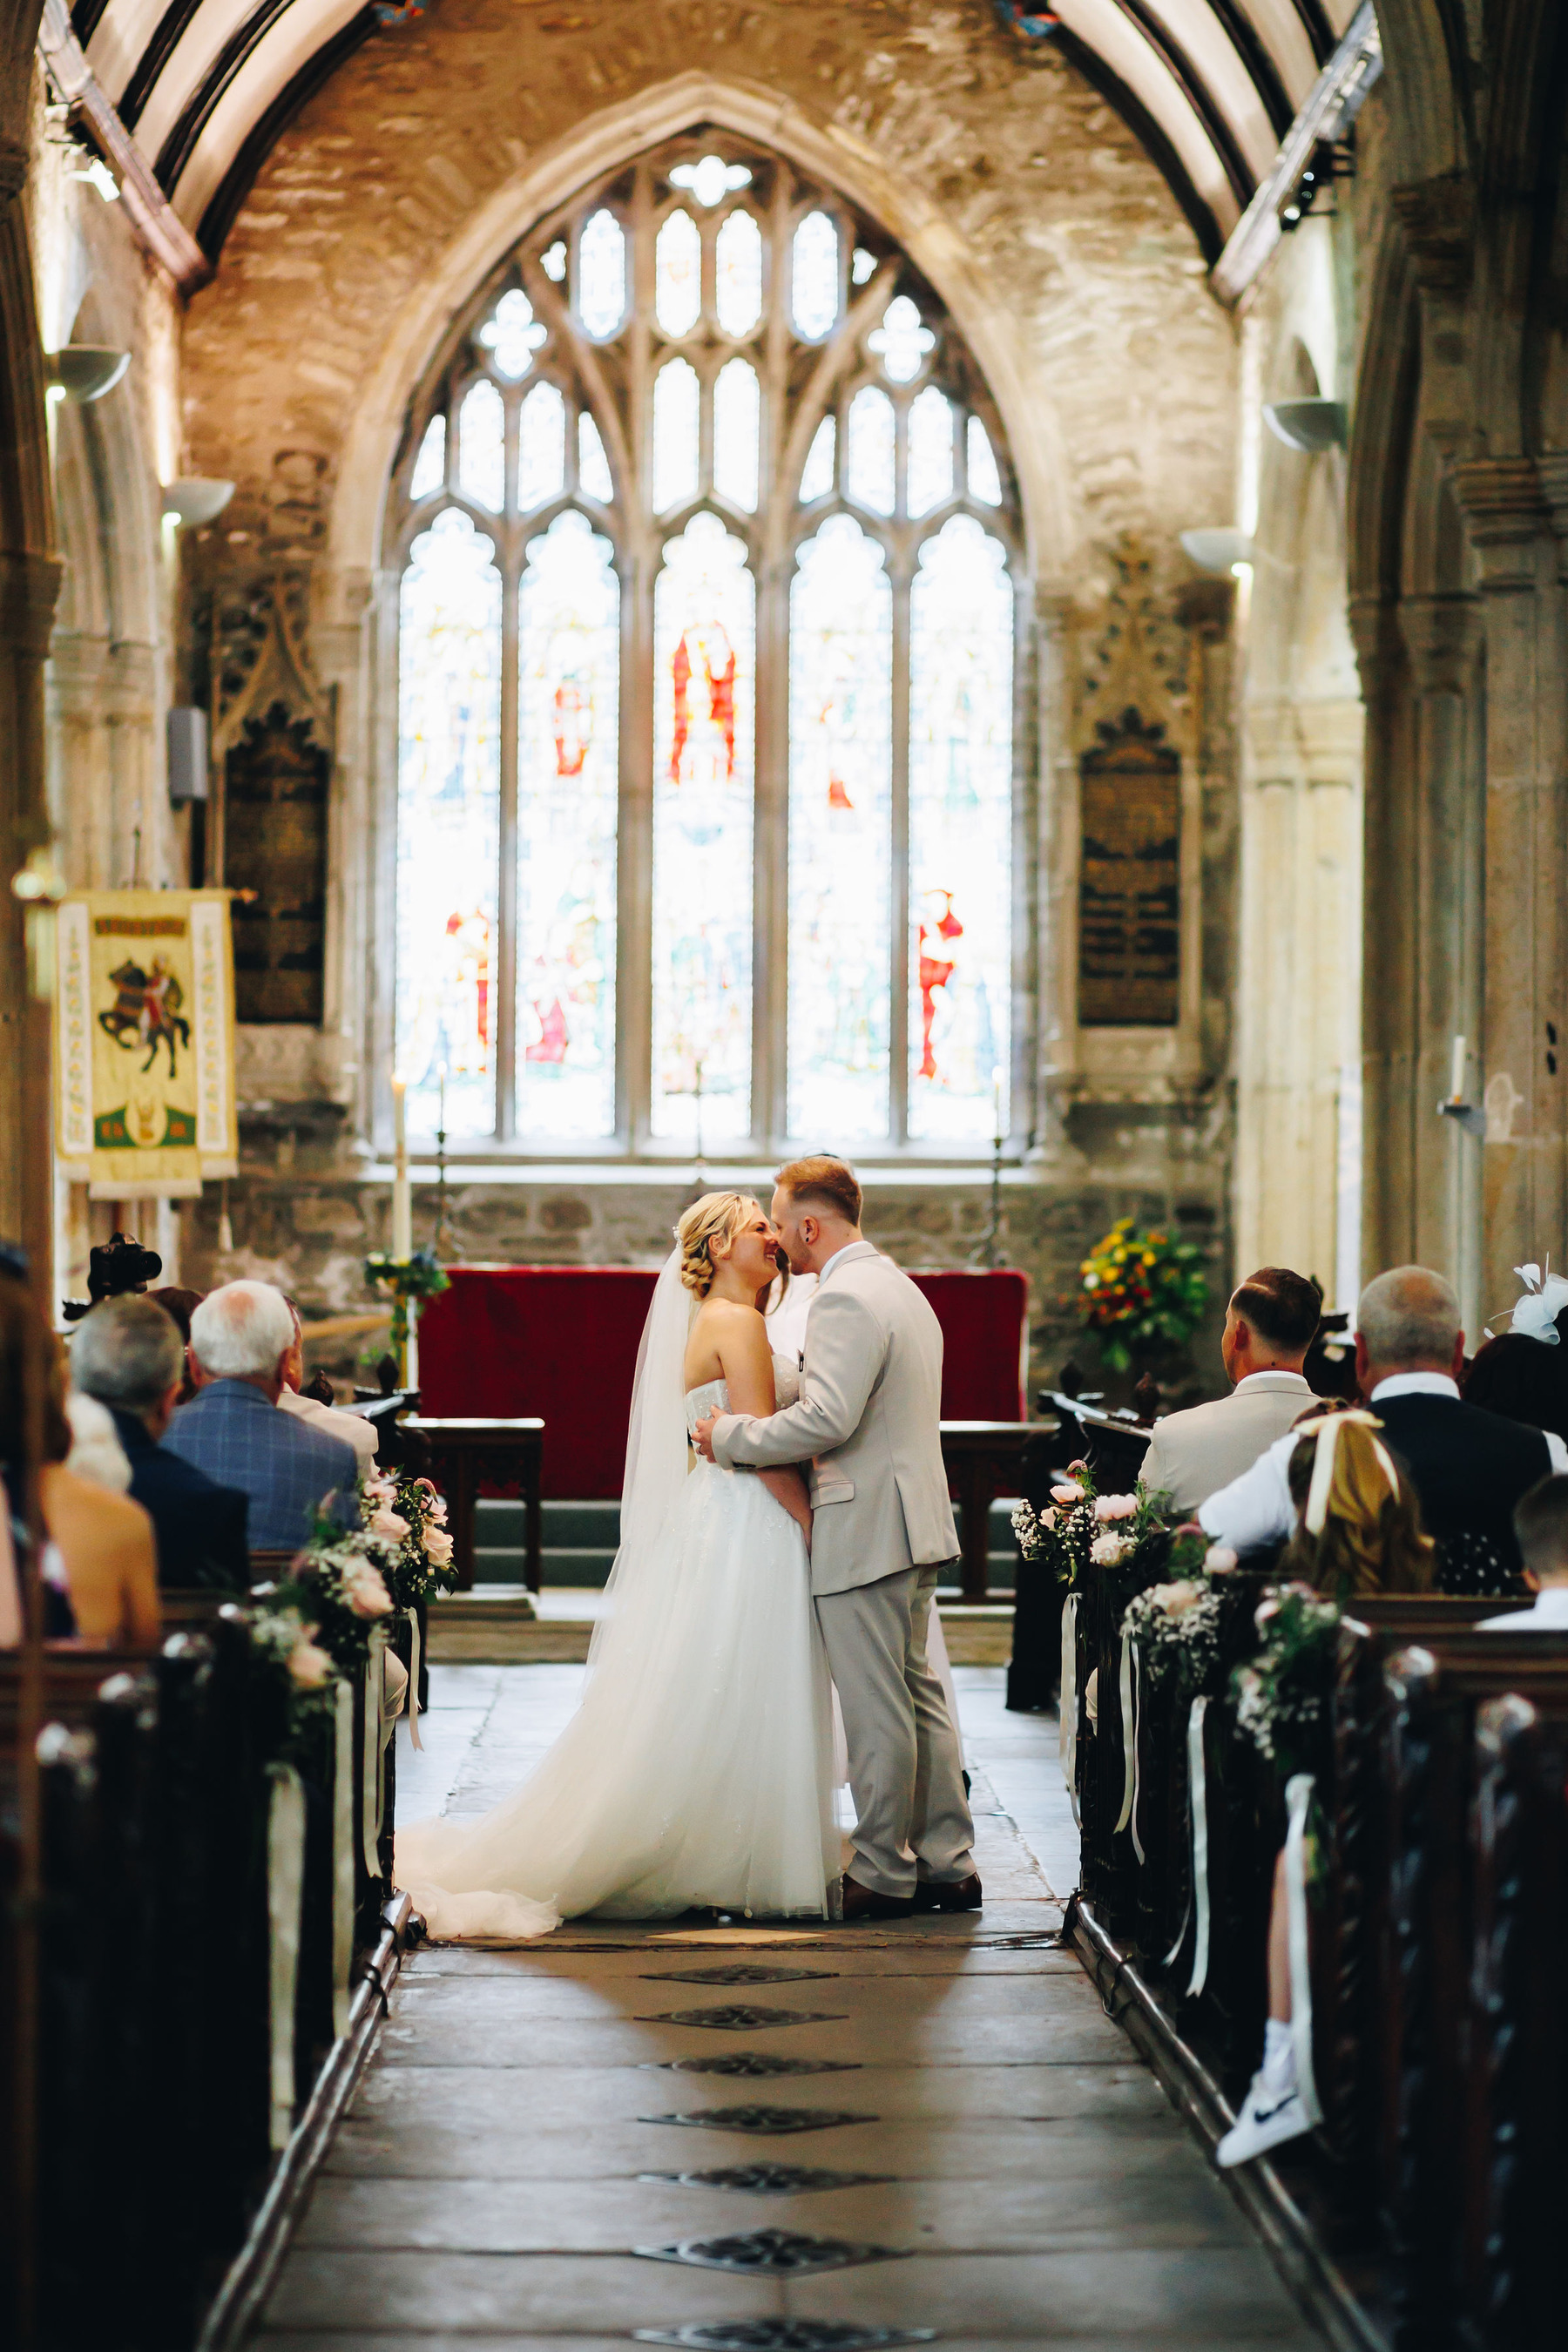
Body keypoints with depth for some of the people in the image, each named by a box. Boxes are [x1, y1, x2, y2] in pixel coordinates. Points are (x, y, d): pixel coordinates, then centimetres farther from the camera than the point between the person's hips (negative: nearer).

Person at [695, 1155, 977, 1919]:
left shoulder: (845, 1299, -16)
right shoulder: (900, 1289, 18)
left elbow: (825, 1419, -25)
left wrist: (731, 1436, -13)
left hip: (865, 1531, -10)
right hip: (913, 1519, 10)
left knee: (876, 1711, -3)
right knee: (915, 1696, 14)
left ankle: (883, 1875, 4)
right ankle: (947, 1863, 17)